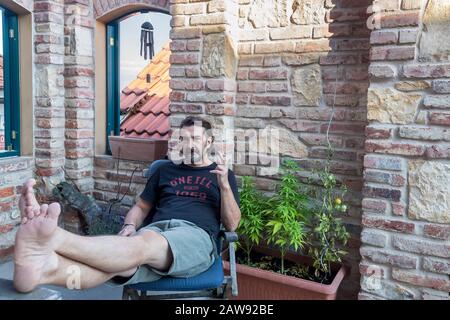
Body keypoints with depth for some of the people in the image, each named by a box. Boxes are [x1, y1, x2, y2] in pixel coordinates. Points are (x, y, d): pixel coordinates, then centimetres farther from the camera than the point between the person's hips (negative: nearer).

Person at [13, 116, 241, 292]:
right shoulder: (165, 170, 27)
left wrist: (224, 185, -6)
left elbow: (231, 224, 10)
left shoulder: (223, 175, 19)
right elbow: (141, 207, 27)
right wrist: (130, 226, 3)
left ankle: (52, 239, -59)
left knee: (144, 245, -37)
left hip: (196, 235, -3)